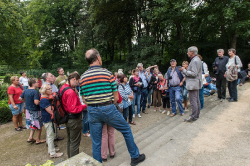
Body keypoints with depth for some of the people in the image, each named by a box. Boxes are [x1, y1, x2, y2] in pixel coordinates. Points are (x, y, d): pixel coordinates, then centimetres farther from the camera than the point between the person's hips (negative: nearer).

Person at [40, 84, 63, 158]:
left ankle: (50, 149, 36)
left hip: (50, 119, 10)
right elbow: (50, 111, -24)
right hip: (48, 120, -10)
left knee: (49, 135, 21)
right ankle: (52, 153, 12)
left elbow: (52, 108, 20)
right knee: (50, 136, 0)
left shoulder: (47, 98, 7)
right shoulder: (44, 100, -23)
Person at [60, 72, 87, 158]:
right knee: (75, 143, 5)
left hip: (67, 119, 10)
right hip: (74, 120, -10)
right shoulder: (71, 92, -26)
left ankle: (70, 158, 40)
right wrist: (84, 106, -20)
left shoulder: (63, 88, 5)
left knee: (70, 141, 23)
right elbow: (73, 109, -29)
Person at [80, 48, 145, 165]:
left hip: (92, 112, 4)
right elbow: (116, 97, -7)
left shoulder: (83, 77, 2)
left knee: (96, 142, 15)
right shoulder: (107, 73, -10)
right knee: (126, 130, 17)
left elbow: (84, 100, 7)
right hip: (108, 109, -3)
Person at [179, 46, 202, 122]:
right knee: (197, 100, 16)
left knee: (193, 100, -5)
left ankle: (193, 117, 2)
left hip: (193, 84, -11)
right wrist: (185, 70, 12)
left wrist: (184, 70, -16)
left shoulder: (195, 61, -18)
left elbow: (194, 73, -23)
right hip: (195, 84, 11)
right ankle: (197, 115, 27)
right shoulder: (196, 59, 16)